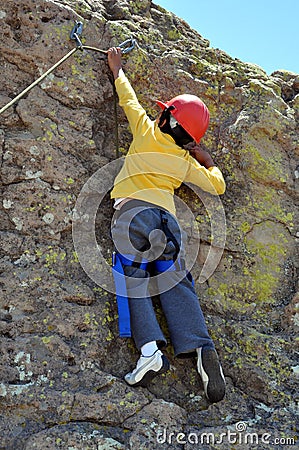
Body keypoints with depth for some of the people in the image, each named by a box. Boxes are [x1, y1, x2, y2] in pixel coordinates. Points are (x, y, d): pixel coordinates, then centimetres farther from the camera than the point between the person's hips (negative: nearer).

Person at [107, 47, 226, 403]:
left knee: (133, 279, -11)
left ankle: (150, 348, -27)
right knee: (176, 283, -5)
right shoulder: (187, 163, 23)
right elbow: (217, 185, 34)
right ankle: (200, 348, -23)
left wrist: (117, 70, 50)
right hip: (166, 217, 3)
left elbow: (128, 98, 32)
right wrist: (208, 161, 50)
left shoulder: (146, 133, 17)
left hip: (132, 210, -3)